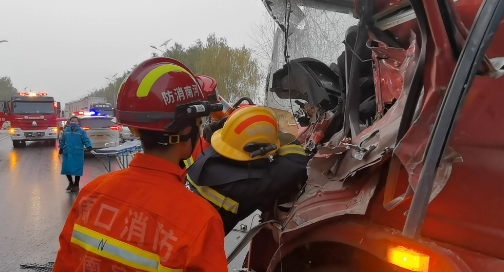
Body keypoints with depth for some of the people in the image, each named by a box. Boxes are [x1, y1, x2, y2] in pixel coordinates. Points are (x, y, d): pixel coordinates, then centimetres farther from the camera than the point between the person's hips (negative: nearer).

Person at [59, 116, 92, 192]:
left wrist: (89, 147, -23)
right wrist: (61, 148, 25)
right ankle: (71, 182, 30)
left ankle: (76, 185, 17)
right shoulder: (66, 131, 8)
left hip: (77, 154, -4)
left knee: (77, 169, 1)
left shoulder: (81, 131, -5)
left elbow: (86, 140, -8)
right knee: (66, 168, 7)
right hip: (67, 153, 4)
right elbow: (62, 140, 20)